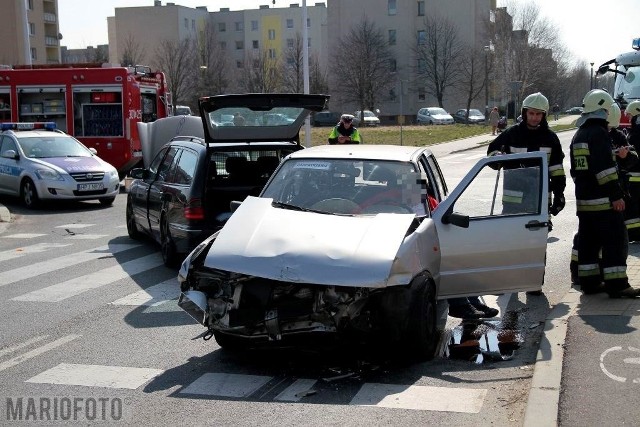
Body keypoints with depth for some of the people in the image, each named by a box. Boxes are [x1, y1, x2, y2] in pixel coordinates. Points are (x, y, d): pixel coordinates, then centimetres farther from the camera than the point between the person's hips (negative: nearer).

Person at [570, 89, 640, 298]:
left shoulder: (578, 135, 17)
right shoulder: (599, 133, -13)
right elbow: (605, 167, -21)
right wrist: (616, 195, -20)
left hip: (584, 199, 9)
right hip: (603, 200, -9)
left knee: (588, 241, 12)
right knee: (615, 241, -6)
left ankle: (589, 281, 16)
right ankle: (616, 284, -7)